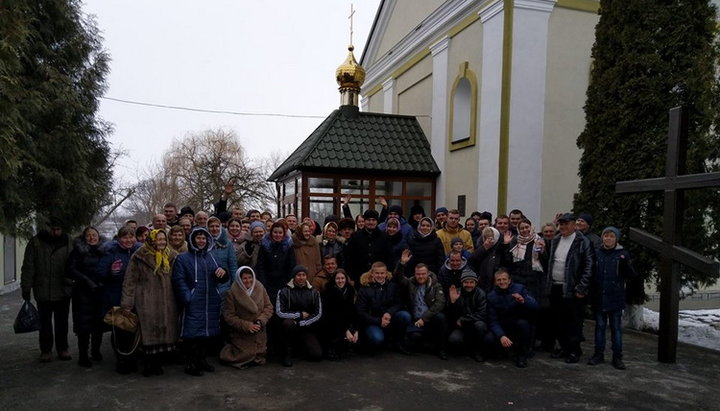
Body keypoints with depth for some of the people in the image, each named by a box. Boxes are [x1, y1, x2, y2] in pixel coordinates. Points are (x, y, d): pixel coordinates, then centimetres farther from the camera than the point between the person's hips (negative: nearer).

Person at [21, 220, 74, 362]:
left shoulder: (68, 242, -1)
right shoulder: (36, 242, -3)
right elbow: (28, 267, -2)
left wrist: (72, 284, -4)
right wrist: (26, 288, -5)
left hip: (63, 292, 0)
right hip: (43, 291, 0)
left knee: (62, 323, 11)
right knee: (45, 323, 11)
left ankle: (62, 349, 24)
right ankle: (46, 350, 24)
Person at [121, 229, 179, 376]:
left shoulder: (171, 256, 9)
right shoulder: (140, 257, -1)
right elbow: (130, 281, -2)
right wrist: (127, 304, -7)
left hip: (166, 303, 3)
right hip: (146, 302, -3)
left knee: (164, 332, 5)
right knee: (148, 334, -3)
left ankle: (156, 363, 18)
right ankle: (149, 364, 11)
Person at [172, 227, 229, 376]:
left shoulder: (211, 258, 15)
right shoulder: (182, 258, -2)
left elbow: (222, 279, 17)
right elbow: (179, 281, -9)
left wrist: (223, 273, -6)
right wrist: (187, 298, -19)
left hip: (211, 303, 6)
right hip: (193, 304, -6)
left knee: (208, 332, 12)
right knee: (193, 333, -4)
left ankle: (202, 360, 26)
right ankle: (190, 364, 9)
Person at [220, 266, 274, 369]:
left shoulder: (260, 288, -4)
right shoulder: (232, 292, -13)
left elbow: (269, 307, 1)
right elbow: (228, 316, -11)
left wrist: (261, 320, -16)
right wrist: (246, 325, -18)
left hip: (259, 333, 3)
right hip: (241, 335, -3)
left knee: (259, 357, 3)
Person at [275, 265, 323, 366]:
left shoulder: (313, 292, 4)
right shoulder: (285, 292, -5)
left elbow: (318, 313, -1)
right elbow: (279, 312, -13)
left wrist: (301, 323, -13)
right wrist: (300, 315, -10)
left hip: (307, 328, 2)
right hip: (291, 327, -2)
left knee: (317, 355, -18)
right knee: (288, 323, -37)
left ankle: (302, 345, 17)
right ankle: (287, 353, -14)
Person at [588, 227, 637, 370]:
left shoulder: (622, 254, -1)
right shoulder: (597, 253, 4)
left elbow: (632, 275, -5)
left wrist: (626, 264, -22)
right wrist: (591, 292, -2)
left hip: (616, 298, -2)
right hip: (599, 297, 2)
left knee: (616, 327, 6)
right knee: (600, 326, 10)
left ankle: (617, 356, 13)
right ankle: (599, 353, 19)